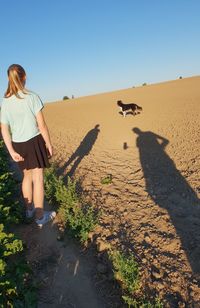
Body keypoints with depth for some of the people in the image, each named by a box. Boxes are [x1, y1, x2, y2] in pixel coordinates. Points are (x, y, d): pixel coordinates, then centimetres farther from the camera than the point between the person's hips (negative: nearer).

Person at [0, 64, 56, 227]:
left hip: (18, 144, 5)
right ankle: (40, 216, 12)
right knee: (38, 178, 2)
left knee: (27, 176, 20)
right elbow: (42, 125, -13)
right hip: (34, 141, -5)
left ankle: (29, 209, 36)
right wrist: (49, 144, -3)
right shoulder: (32, 97, -11)